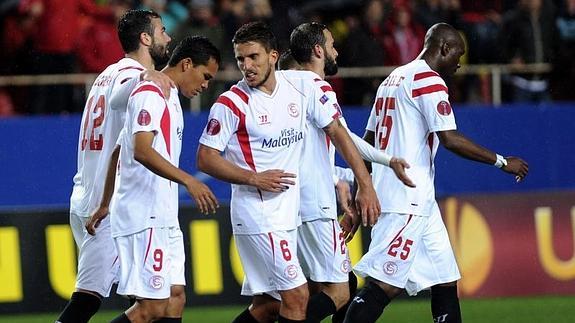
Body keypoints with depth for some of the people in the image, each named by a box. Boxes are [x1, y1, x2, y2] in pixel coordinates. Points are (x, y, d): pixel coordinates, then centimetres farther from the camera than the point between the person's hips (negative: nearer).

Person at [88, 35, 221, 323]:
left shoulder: (168, 99, 22)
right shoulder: (150, 94, -10)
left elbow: (119, 153, 29)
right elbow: (142, 151, -25)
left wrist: (105, 205, 33)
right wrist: (188, 181, -33)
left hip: (162, 220, 11)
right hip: (145, 219, -11)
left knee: (175, 299, 4)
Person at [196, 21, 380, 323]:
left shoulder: (301, 85, 1)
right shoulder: (231, 103, -11)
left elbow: (336, 132, 7)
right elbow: (206, 159, -8)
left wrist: (365, 185, 3)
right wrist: (254, 179, -18)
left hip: (288, 209, 6)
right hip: (257, 213, -6)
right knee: (297, 295, -13)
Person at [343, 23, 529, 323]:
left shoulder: (393, 79, 20)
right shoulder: (429, 81, -9)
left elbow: (367, 142, 22)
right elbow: (451, 139, -18)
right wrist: (503, 162, -9)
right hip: (406, 199, -10)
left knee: (445, 280, 11)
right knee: (386, 284, -14)